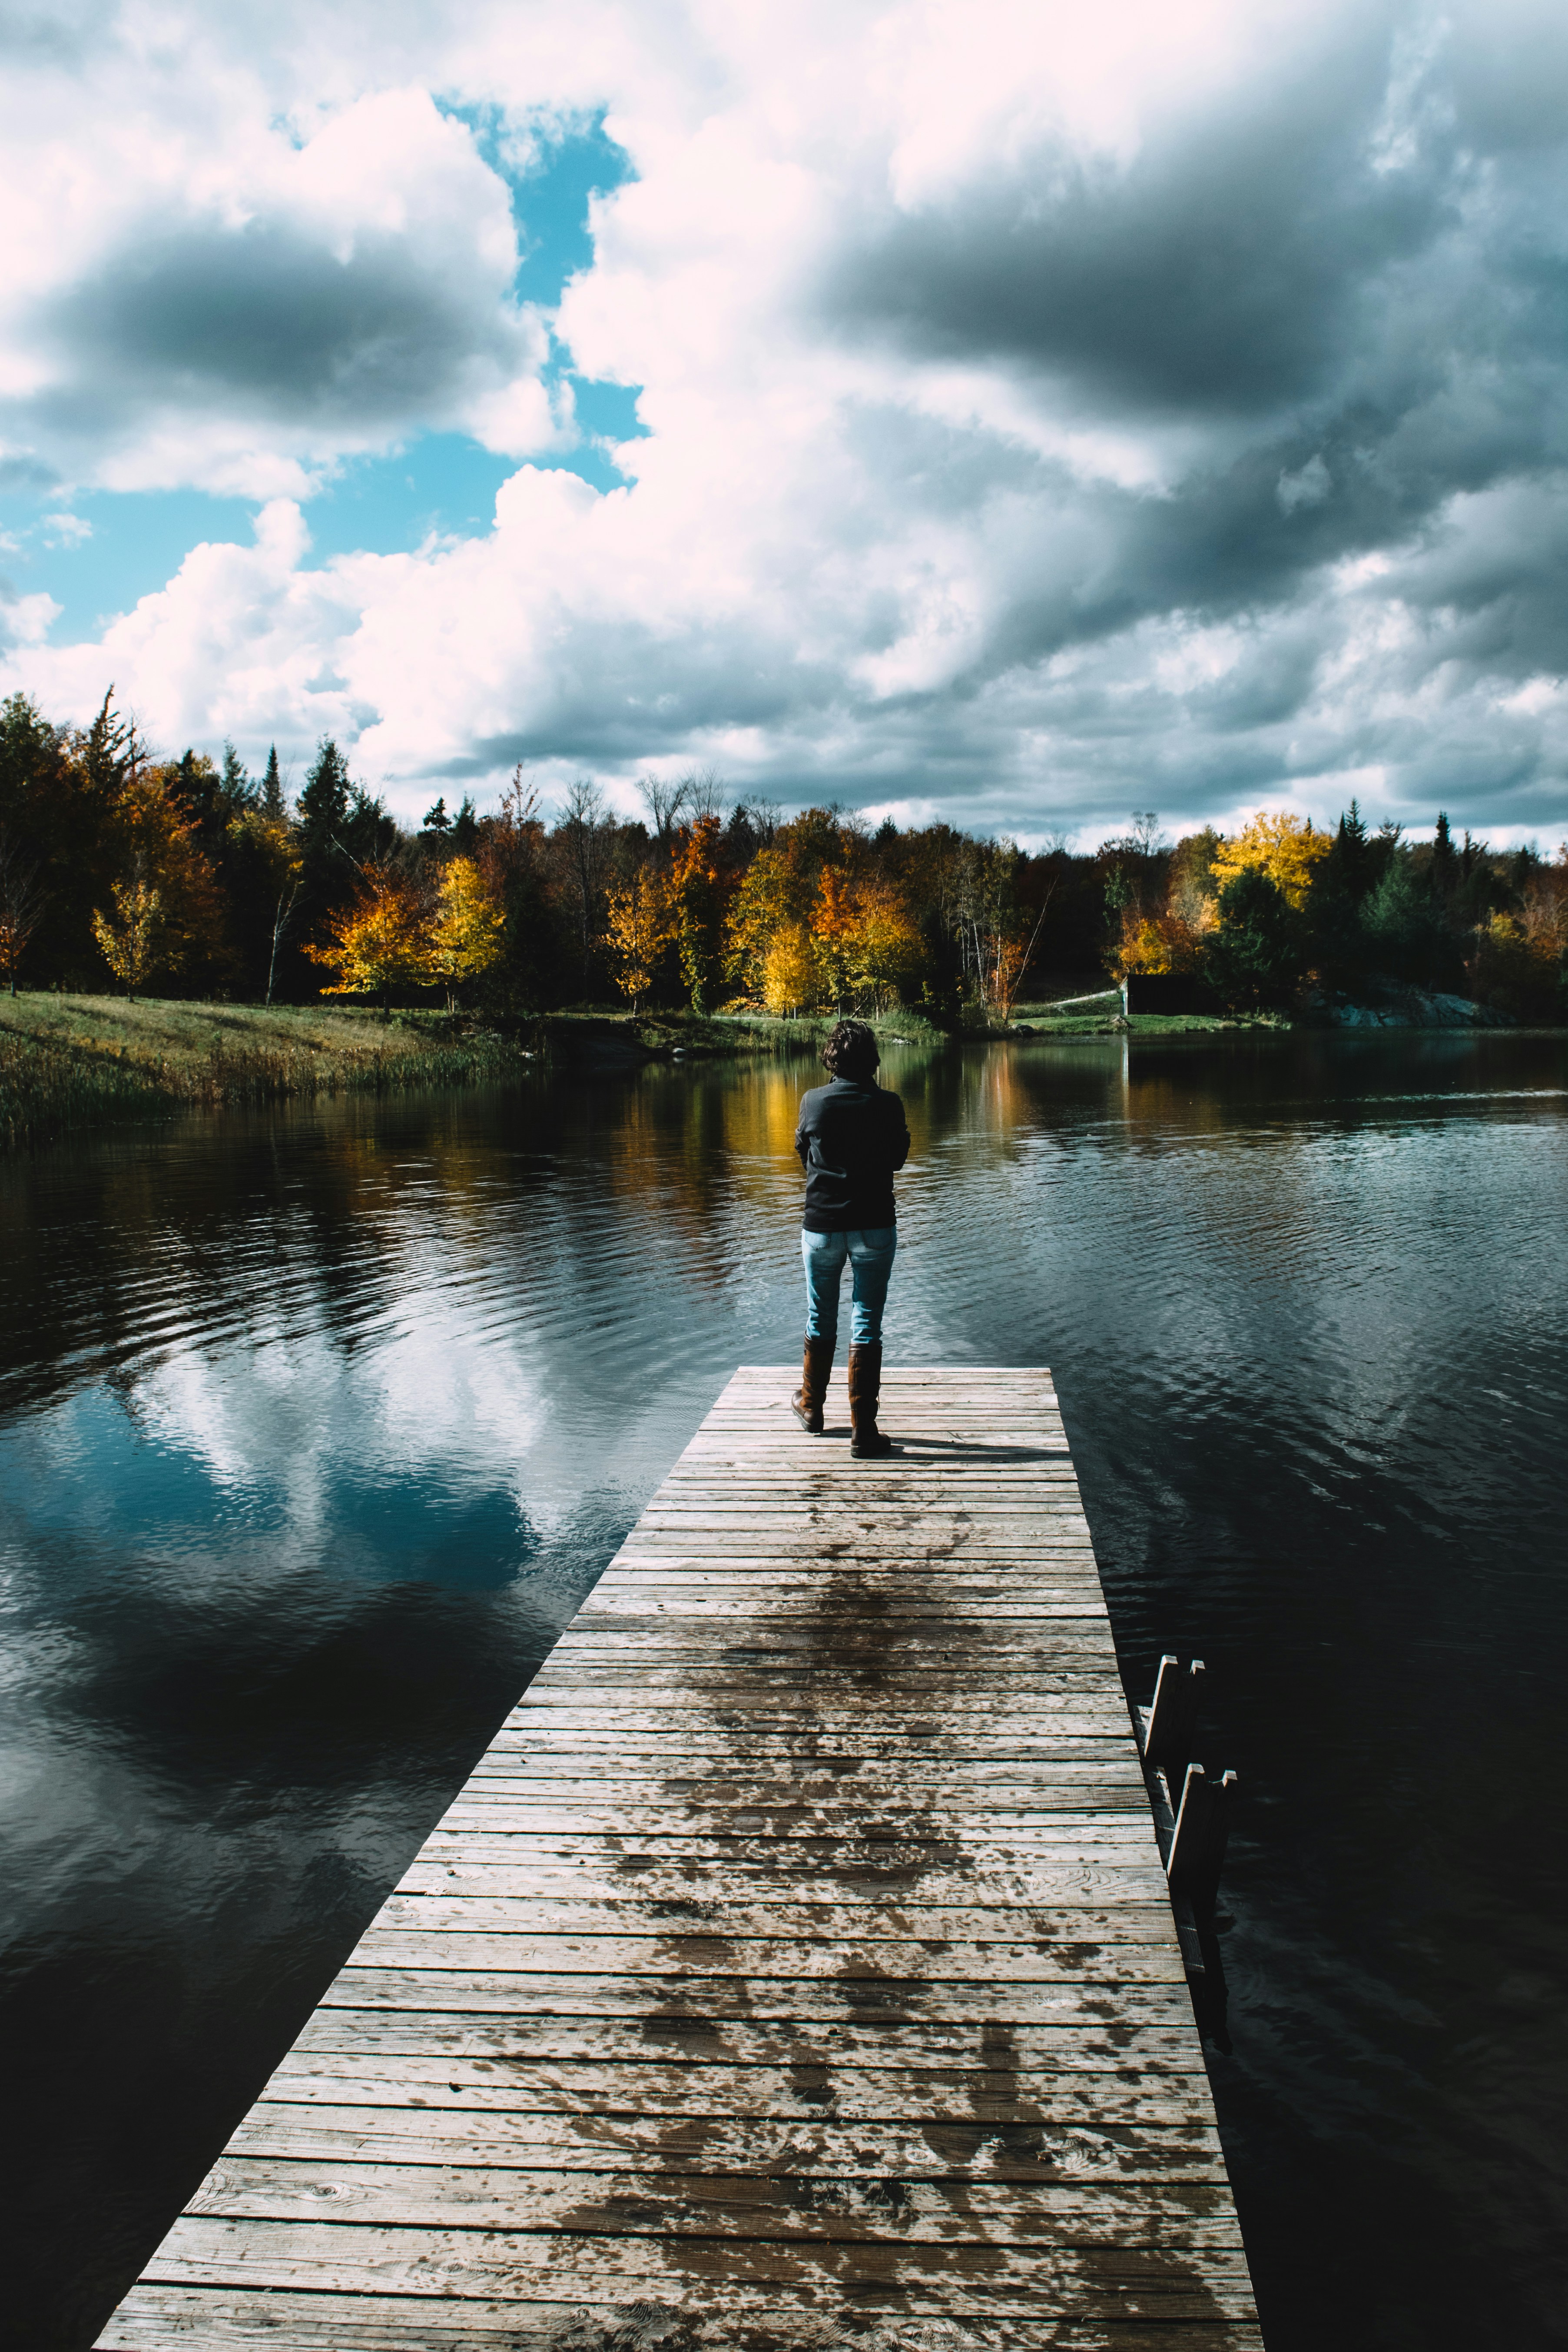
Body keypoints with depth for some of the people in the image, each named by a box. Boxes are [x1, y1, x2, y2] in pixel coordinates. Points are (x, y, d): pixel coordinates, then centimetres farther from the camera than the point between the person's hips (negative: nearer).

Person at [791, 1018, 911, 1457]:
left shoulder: (813, 1102, -7)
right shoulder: (888, 1105, -10)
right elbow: (897, 1159, 5)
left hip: (821, 1225, 1)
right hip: (874, 1226, -1)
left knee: (820, 1320, 18)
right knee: (867, 1326, 2)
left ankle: (811, 1406, 33)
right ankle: (863, 1427, 1)